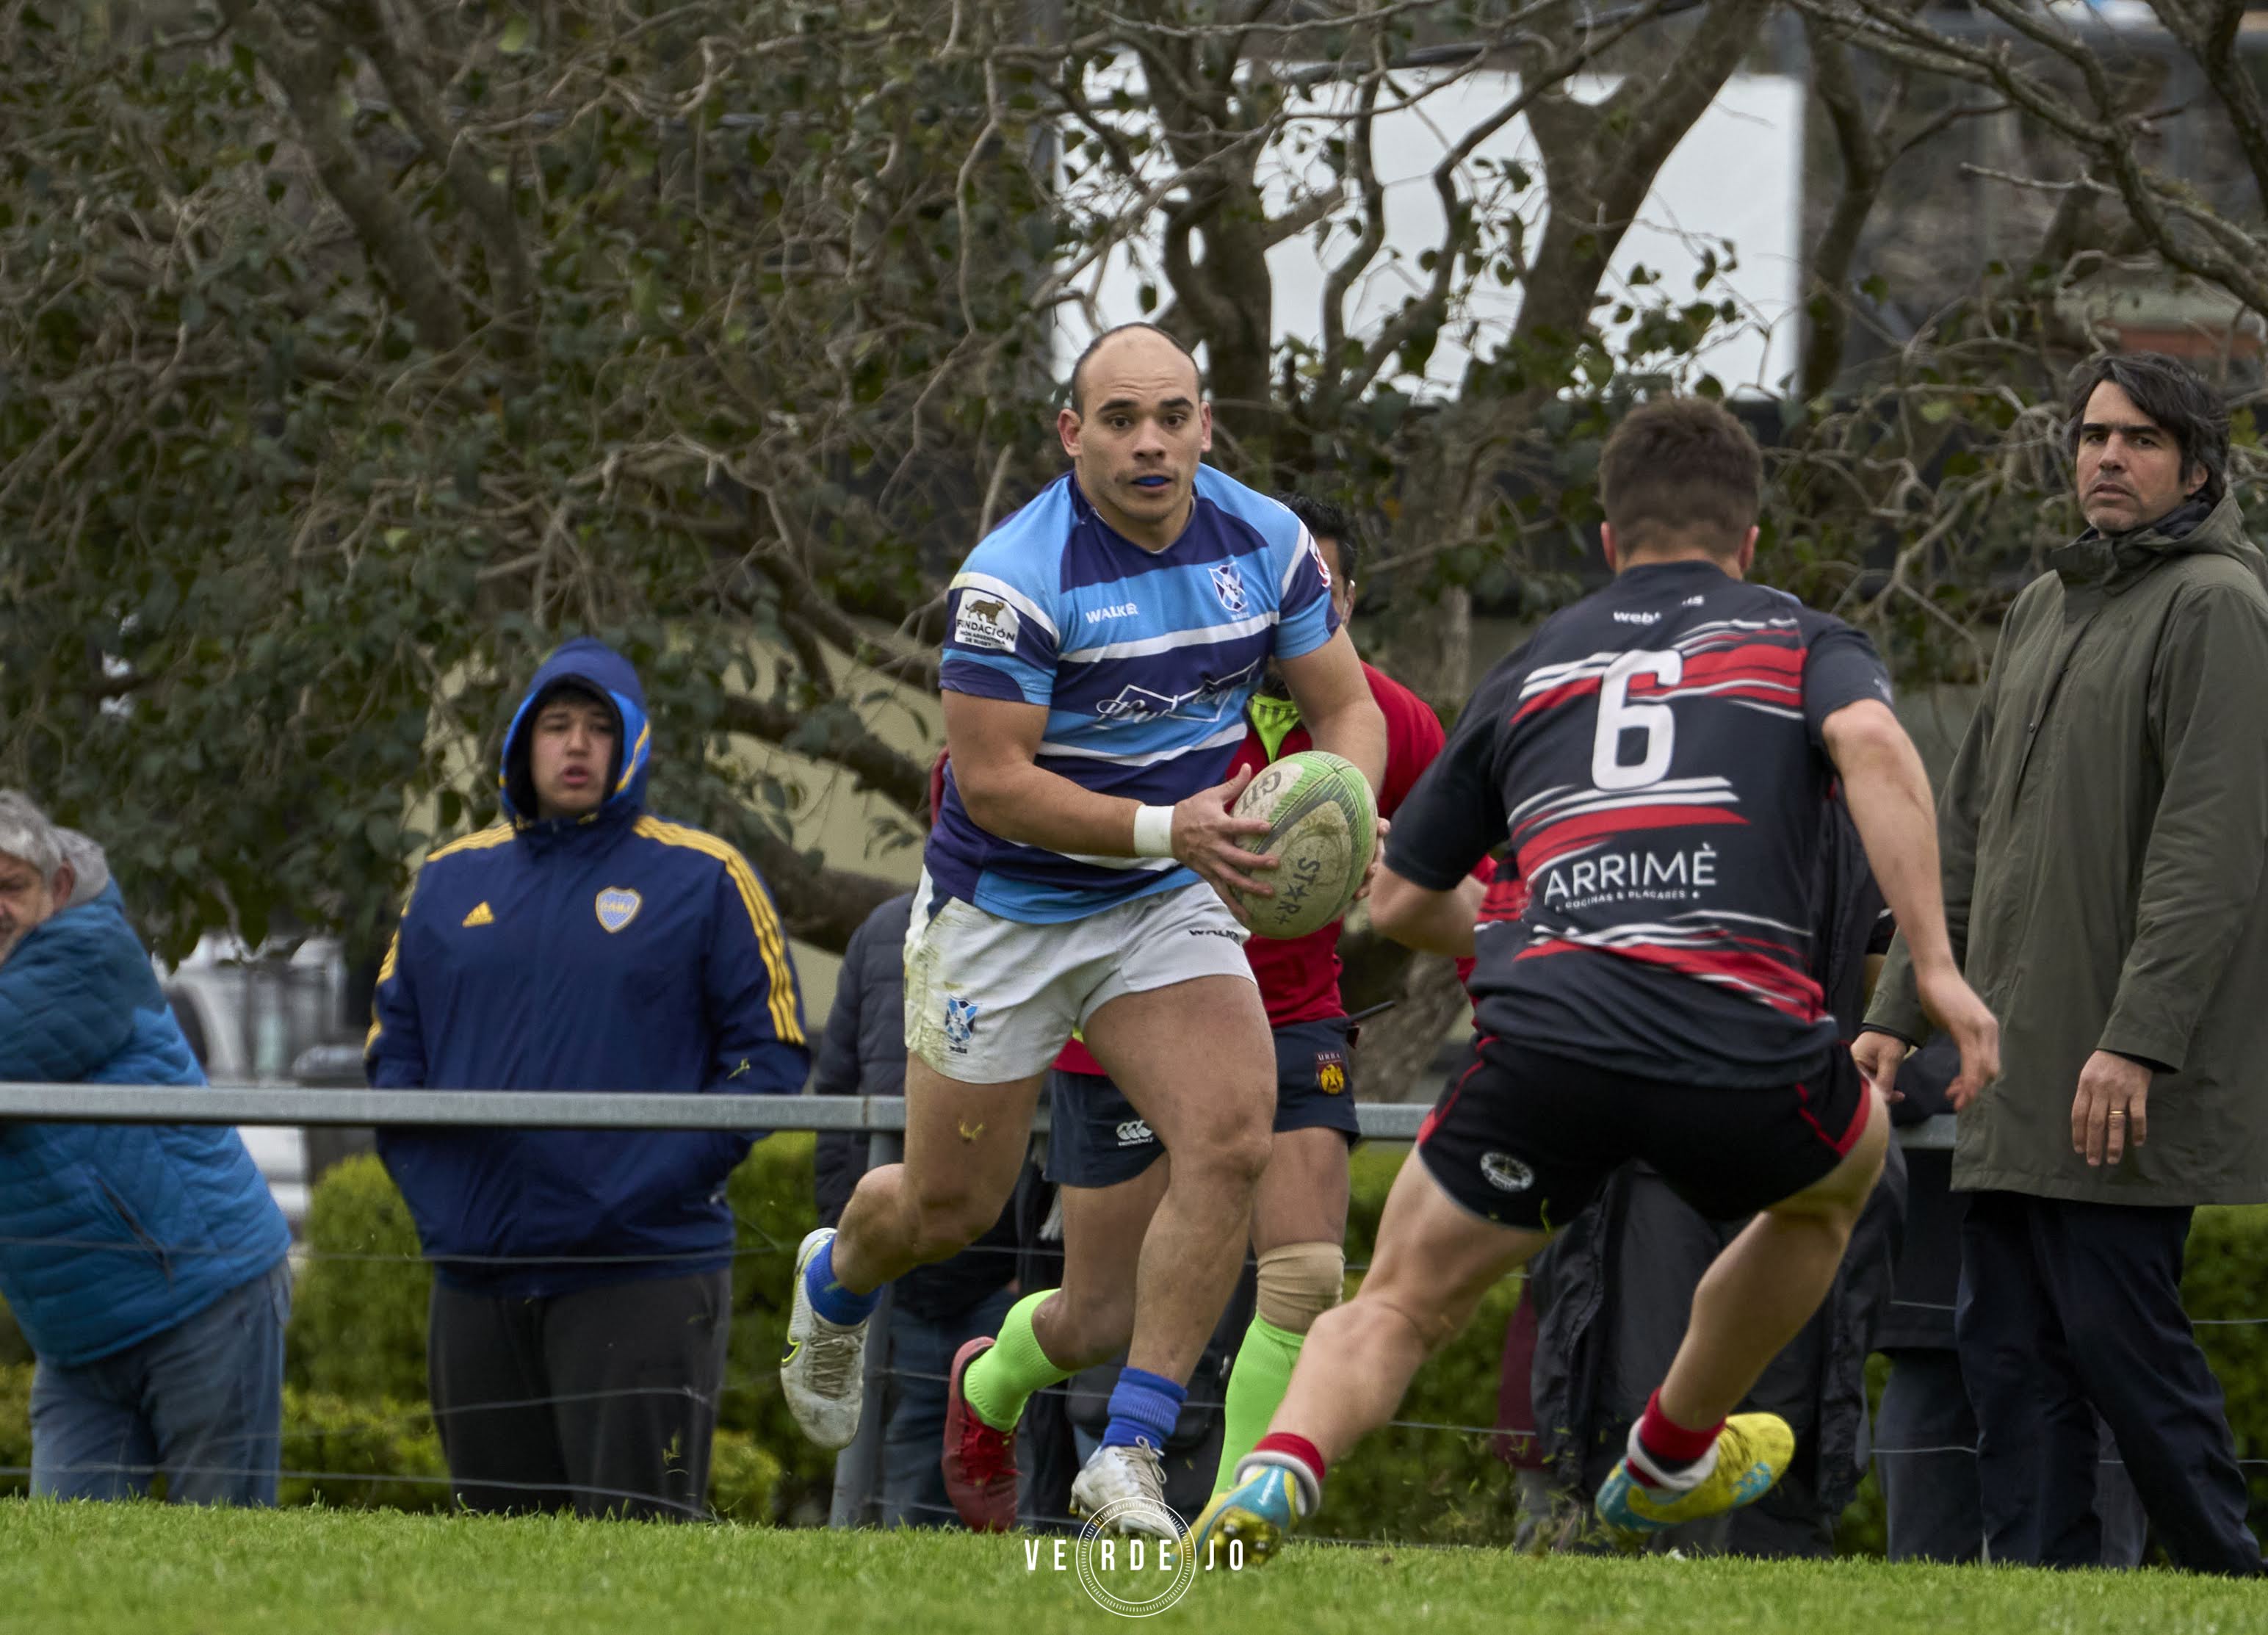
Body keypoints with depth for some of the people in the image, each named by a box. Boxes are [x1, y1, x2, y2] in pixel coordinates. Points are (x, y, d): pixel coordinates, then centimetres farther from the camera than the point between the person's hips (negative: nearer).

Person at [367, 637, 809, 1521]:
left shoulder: (702, 878, 2)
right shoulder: (450, 880, 14)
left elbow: (773, 1051, -1)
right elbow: (392, 1049, 18)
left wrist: (666, 1172, -13)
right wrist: (428, 1183, 2)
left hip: (642, 1273, -4)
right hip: (476, 1275, 4)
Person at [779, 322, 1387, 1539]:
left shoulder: (1264, 542, -6)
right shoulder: (1015, 575, -23)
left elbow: (1347, 709, 1)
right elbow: (990, 780, -23)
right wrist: (1165, 827, -34)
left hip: (1169, 905, 4)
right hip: (1005, 909, -4)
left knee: (1231, 1136, -20)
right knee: (948, 1207, 7)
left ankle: (1127, 1457, -14)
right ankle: (835, 1281, 47)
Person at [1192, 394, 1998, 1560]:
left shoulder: (1531, 670, 27)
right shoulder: (1803, 643, 20)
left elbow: (1401, 900, 31)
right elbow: (1873, 747, -5)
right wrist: (1937, 966, -8)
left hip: (1547, 1030, 1)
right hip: (1745, 1047, -1)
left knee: (1398, 1307, 15)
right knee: (1839, 1169, 35)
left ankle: (1282, 1468, -16)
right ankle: (1672, 1459, 45)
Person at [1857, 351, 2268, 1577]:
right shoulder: (2045, 606, 20)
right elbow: (1968, 827, 24)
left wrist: (2137, 1038, -22)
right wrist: (1899, 1008, 18)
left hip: (2125, 1076, -8)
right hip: (2015, 1068, 8)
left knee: (2116, 1332, -8)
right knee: (2007, 1343, 5)